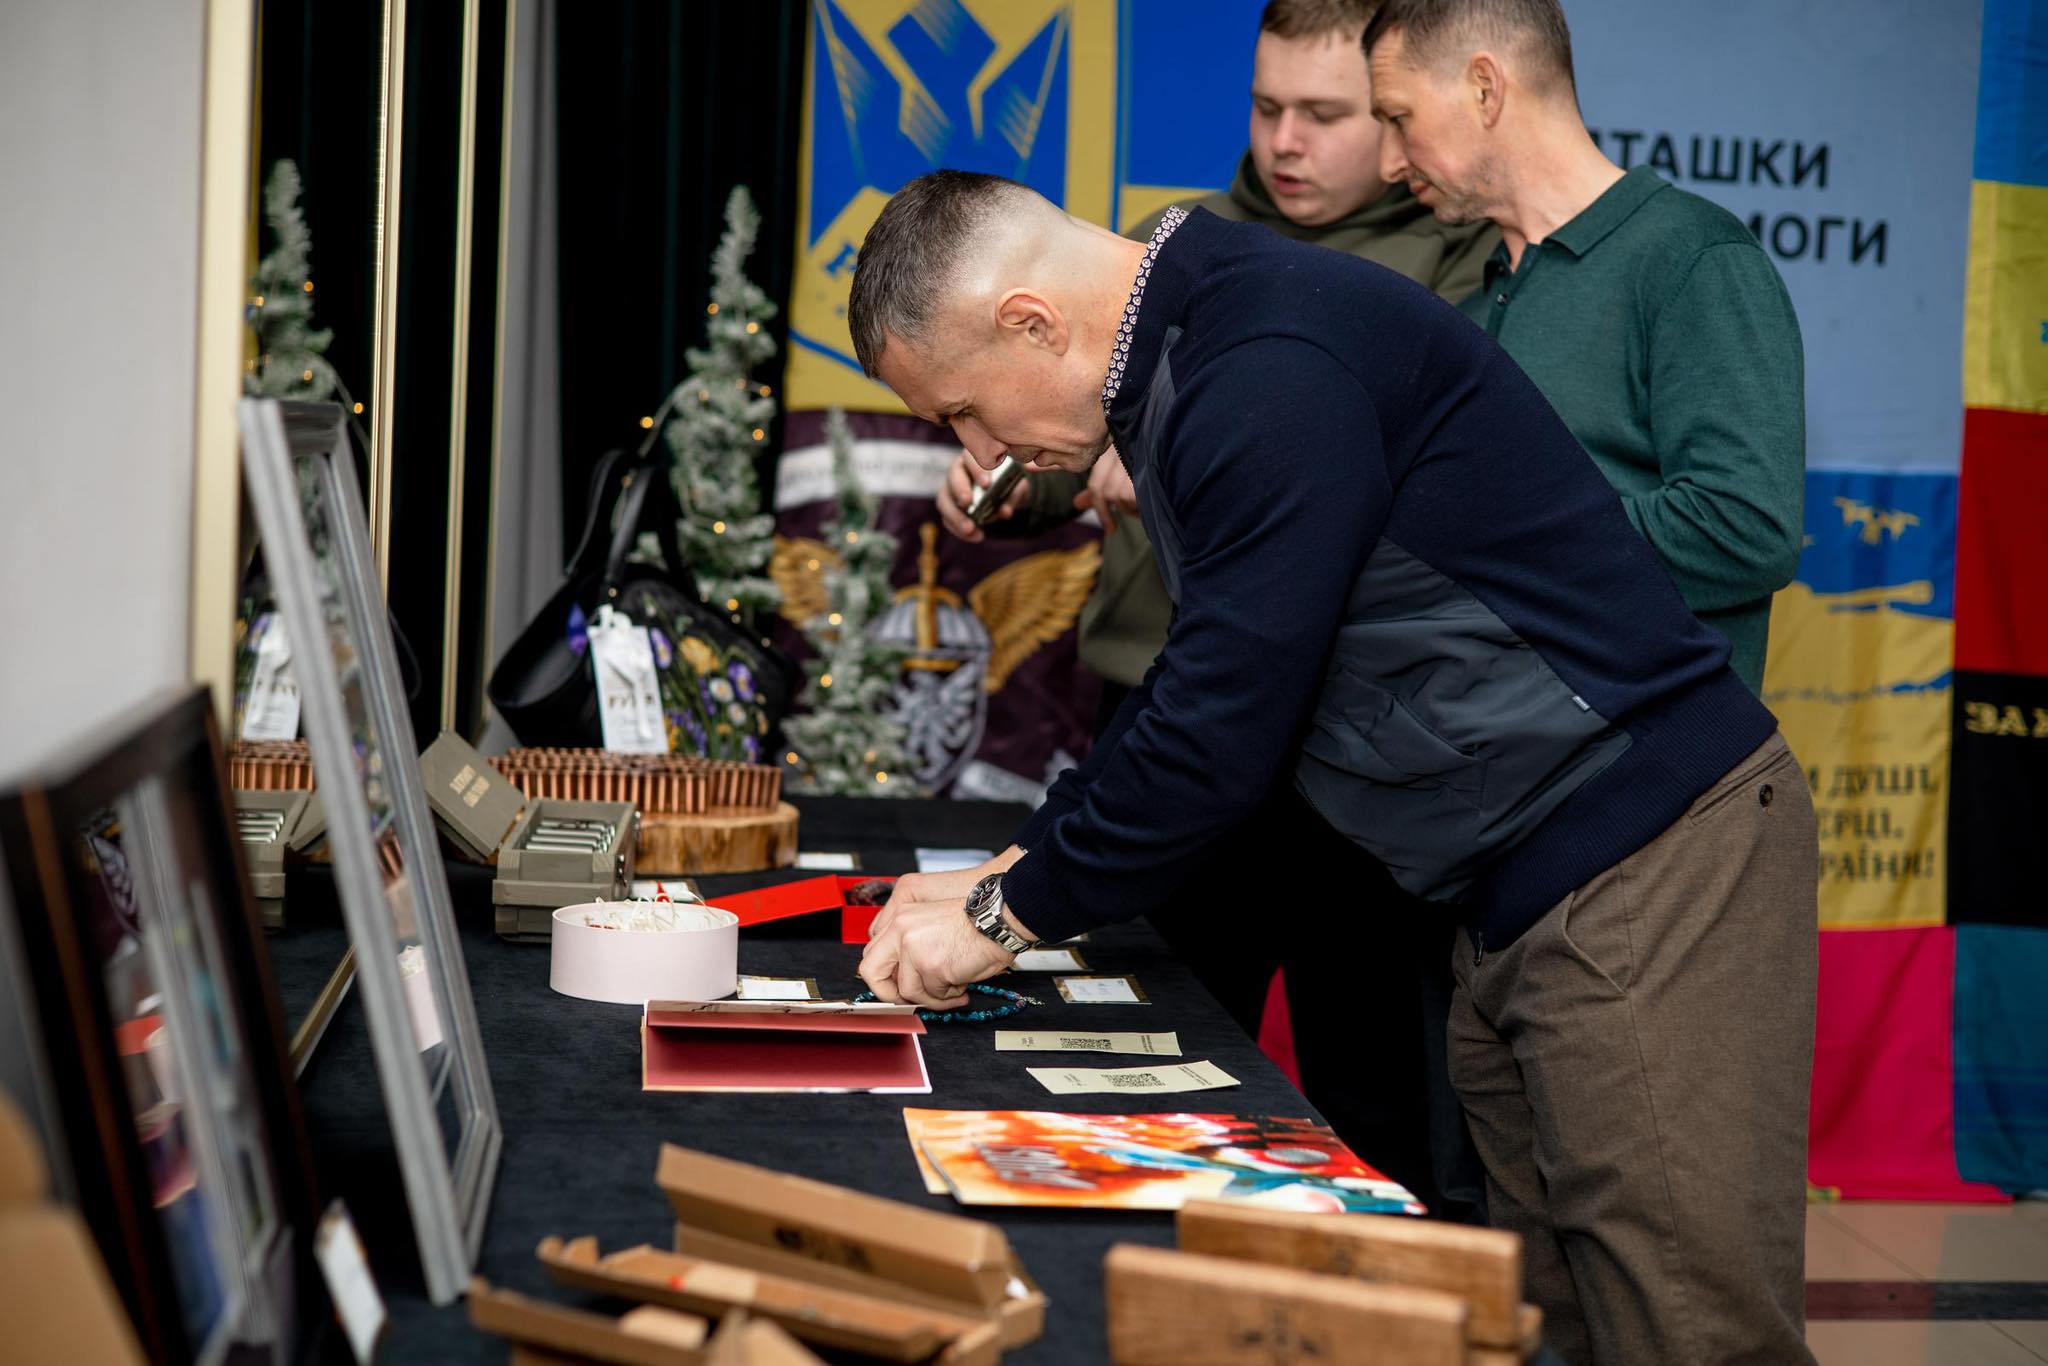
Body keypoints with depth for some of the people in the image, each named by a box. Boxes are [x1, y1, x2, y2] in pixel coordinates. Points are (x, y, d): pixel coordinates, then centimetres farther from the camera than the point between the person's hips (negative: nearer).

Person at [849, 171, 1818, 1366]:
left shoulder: (1275, 370, -20)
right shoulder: (1186, 358, 13)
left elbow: (1222, 723, -21)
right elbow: (1202, 689, 22)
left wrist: (1007, 918, -7)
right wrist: (1011, 875, 17)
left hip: (1652, 861, -10)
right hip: (1526, 891, 10)